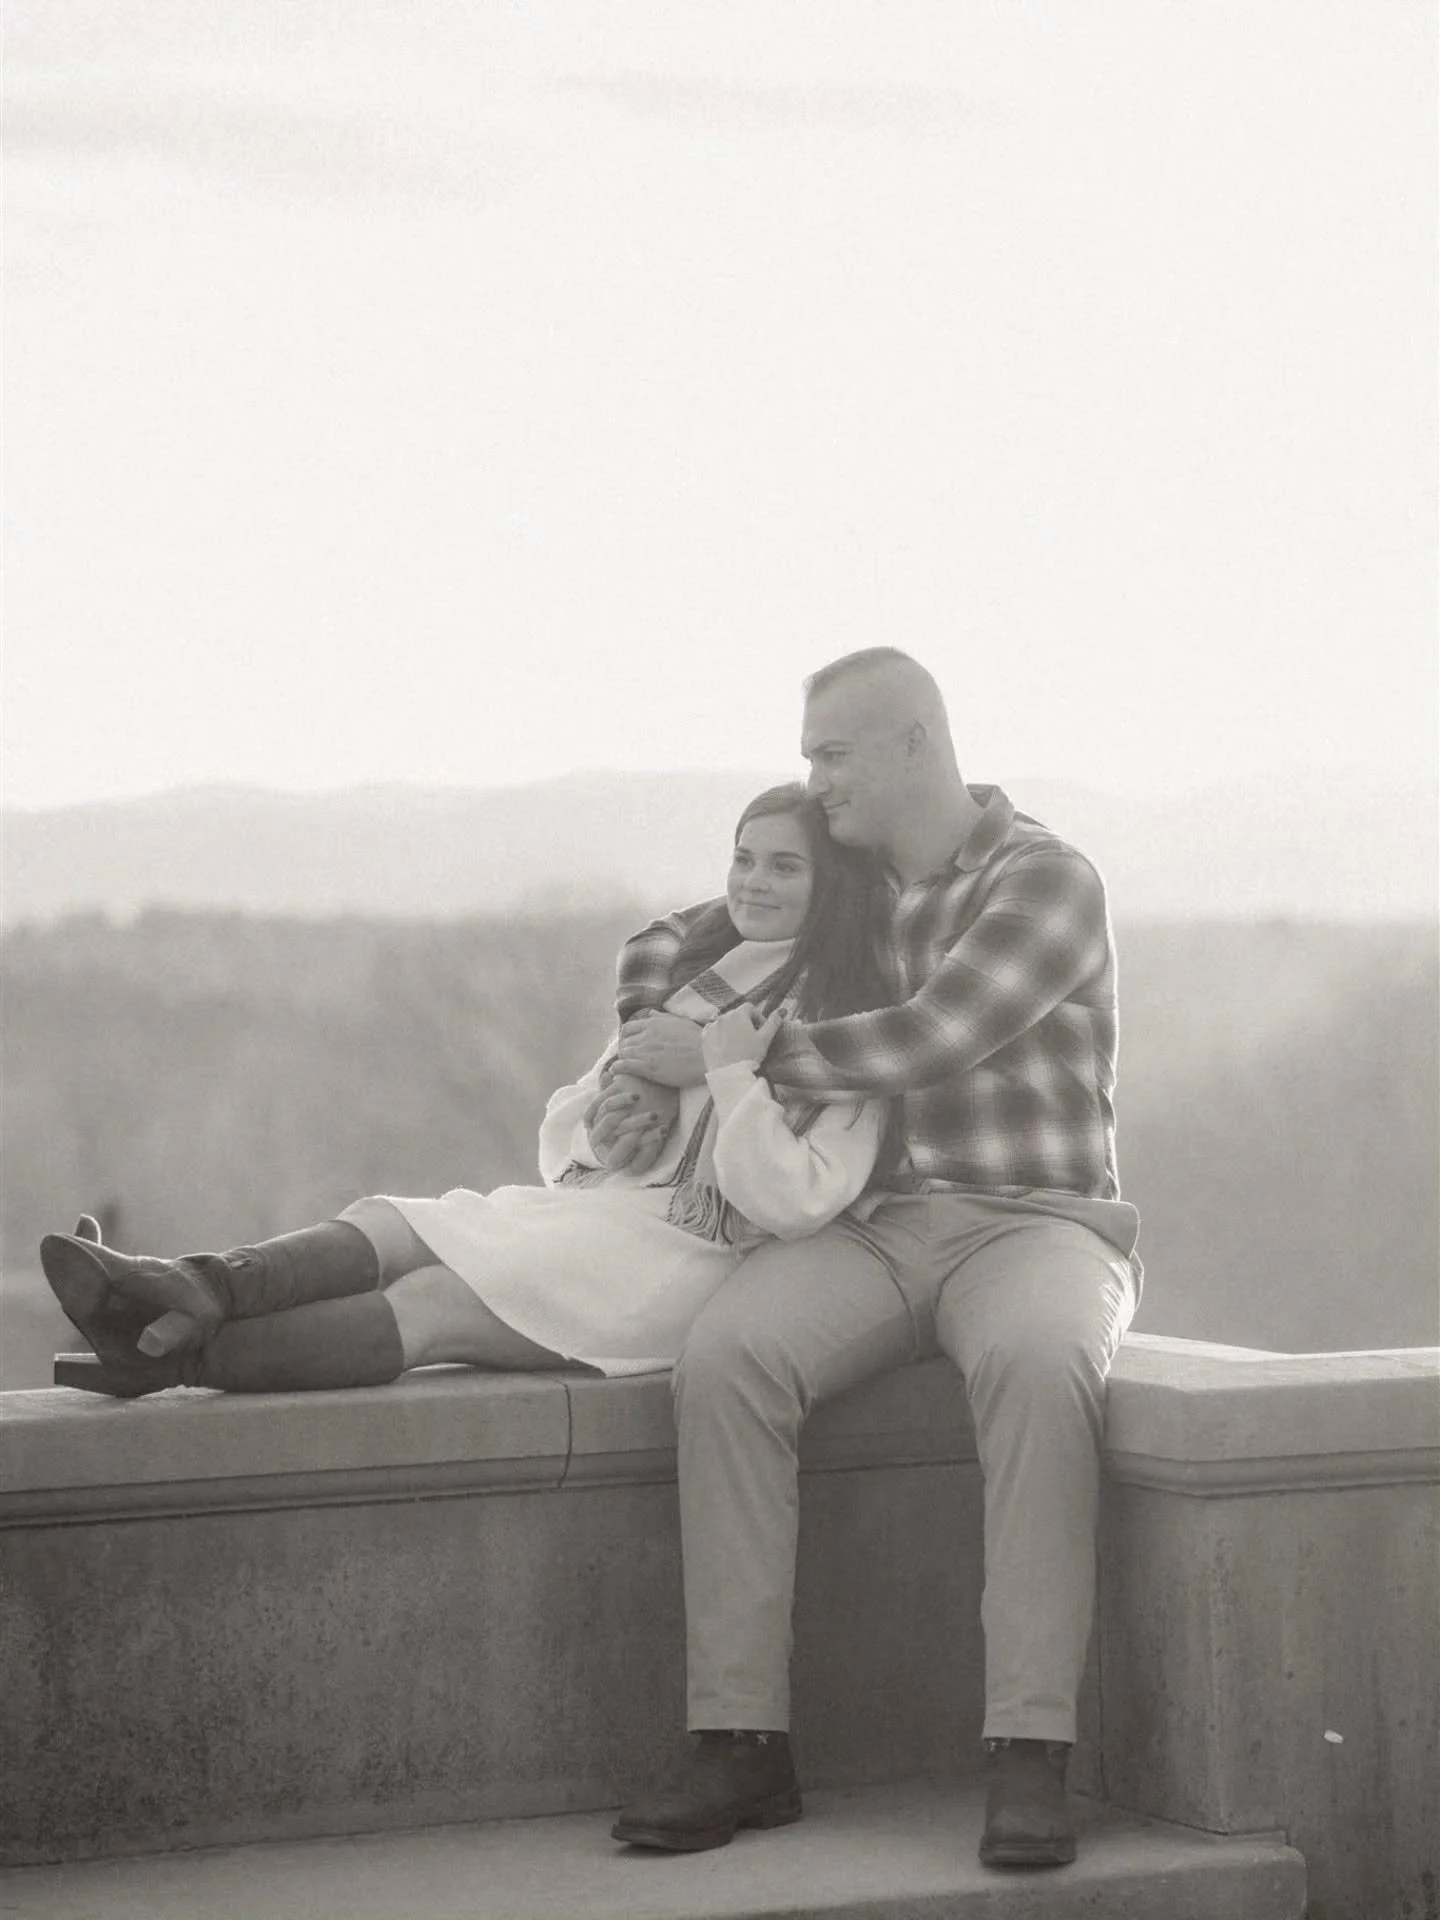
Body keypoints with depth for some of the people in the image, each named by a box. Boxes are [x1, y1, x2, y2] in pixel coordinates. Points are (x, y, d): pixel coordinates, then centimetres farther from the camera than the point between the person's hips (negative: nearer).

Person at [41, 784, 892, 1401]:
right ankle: (196, 1290, -47)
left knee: (431, 1302, -26)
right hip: (583, 1213, 7)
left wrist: (731, 1072, -14)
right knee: (388, 1225, -21)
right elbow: (565, 1142, 21)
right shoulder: (692, 980, 25)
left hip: (680, 1259, -7)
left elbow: (792, 1202, -11)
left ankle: (179, 1354, -41)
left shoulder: (844, 1027, 2)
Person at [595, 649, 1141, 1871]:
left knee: (1038, 1361, -40)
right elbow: (664, 947, 29)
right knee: (724, 1359, -27)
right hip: (877, 1225, 5)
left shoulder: (1046, 883, -4)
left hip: (1033, 1220, -5)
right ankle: (741, 1743, -27)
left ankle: (1031, 1757, -40)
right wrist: (652, 1070, 7)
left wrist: (716, 1056, -11)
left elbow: (923, 1043, -18)